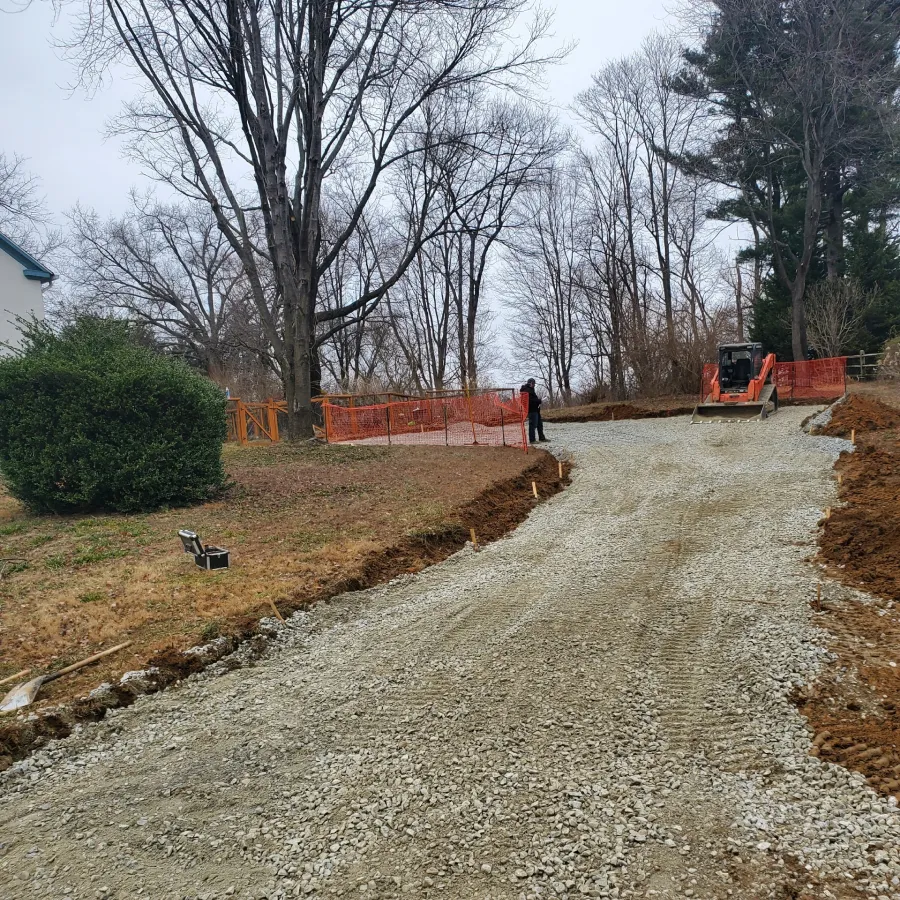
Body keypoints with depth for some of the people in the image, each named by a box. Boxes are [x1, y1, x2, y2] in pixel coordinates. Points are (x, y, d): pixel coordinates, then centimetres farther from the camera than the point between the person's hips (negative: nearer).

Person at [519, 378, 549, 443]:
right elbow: (531, 400, -25)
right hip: (532, 410, -11)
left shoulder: (530, 390, 19)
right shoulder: (526, 391, -16)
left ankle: (541, 437, 25)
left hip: (535, 409, 11)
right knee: (533, 425, -8)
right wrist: (539, 400, -16)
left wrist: (538, 400, 4)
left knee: (539, 424, 16)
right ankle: (532, 440, -3)